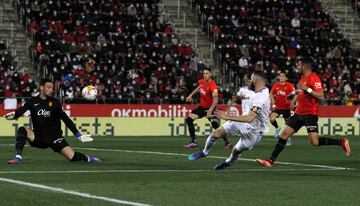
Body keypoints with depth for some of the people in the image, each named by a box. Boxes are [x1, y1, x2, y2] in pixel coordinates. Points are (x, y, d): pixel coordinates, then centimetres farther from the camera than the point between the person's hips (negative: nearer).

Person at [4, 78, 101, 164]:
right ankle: (18, 157, -25)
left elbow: (65, 119, 0)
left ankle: (87, 158, 18)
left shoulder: (55, 102, -1)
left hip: (54, 137, -1)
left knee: (72, 156, -14)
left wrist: (78, 135, -4)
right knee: (22, 130, -25)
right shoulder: (32, 102, -2)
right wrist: (13, 116, -40)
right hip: (38, 136, 1)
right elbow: (20, 111, -16)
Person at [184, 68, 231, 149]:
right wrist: (191, 95, 20)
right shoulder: (202, 82, -4)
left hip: (210, 108, -7)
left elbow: (215, 99, -37)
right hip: (202, 106, 7)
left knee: (215, 125, -24)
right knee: (189, 119, -1)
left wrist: (210, 110, -49)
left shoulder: (213, 85, -27)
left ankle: (226, 142, -11)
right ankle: (193, 142, 8)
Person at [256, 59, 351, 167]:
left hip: (310, 114, -9)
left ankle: (342, 142, 2)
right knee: (284, 134, 1)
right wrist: (297, 92, 19)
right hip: (299, 113, 9)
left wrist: (307, 89, -26)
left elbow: (321, 97, -22)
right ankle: (271, 160, 3)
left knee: (315, 142, -14)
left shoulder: (314, 78, -14)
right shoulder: (303, 78, 14)